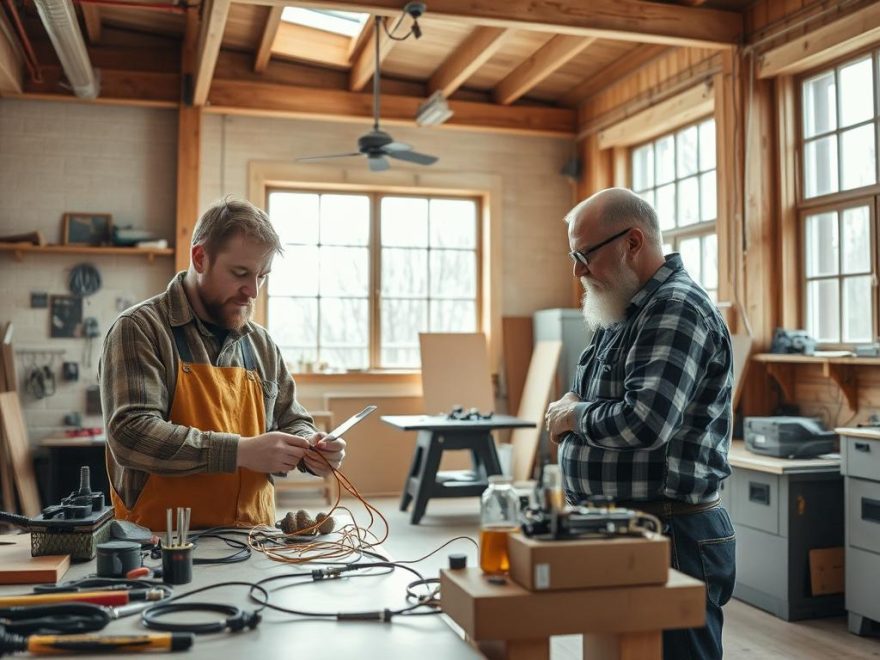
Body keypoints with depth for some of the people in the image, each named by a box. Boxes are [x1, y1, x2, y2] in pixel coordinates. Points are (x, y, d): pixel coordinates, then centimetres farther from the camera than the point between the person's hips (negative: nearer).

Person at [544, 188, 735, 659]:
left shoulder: (677, 310, -17)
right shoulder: (628, 311, 14)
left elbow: (644, 422, -28)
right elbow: (585, 400, 23)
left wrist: (576, 416, -11)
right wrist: (568, 410, 1)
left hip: (673, 536, -9)